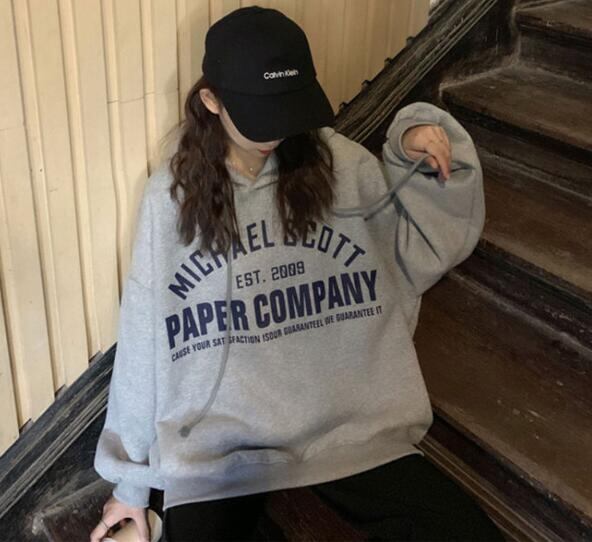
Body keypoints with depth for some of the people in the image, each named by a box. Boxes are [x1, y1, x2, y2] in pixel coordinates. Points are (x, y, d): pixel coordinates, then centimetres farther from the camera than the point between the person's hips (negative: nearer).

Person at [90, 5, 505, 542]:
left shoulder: (340, 164, -1)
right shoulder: (172, 194, -4)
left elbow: (432, 244, 7)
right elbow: (144, 340, 1)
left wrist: (417, 147, -11)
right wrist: (131, 479, 8)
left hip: (350, 426, 2)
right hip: (218, 443, -1)